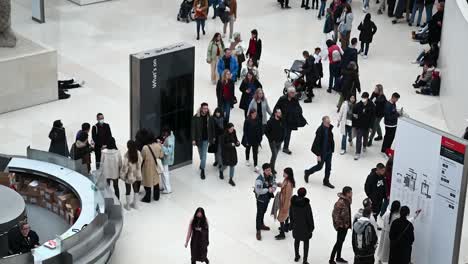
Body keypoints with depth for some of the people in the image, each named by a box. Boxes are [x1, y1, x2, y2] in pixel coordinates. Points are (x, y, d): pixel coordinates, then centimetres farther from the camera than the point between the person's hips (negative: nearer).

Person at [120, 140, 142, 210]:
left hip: (129, 176, -4)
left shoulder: (127, 155, -25)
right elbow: (141, 162, 1)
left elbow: (125, 166, -20)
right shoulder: (138, 153, -12)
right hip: (137, 175, 4)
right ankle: (135, 204, 32)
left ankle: (127, 205, 24)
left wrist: (122, 175, -8)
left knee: (128, 190, 12)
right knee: (136, 189, 20)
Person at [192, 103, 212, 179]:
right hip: (198, 139, 0)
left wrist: (212, 137, 2)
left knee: (204, 154, -3)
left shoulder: (209, 117, -6)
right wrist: (193, 139, -14)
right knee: (201, 154, 17)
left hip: (206, 139, 0)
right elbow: (193, 129, -11)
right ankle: (202, 164, 44)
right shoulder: (196, 117, -13)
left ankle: (202, 170, 1)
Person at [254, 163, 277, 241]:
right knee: (259, 214, 4)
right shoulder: (259, 179, -32)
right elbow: (258, 191, -30)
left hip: (268, 198, 7)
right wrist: (268, 190, -26)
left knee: (263, 212, 27)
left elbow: (274, 183, 4)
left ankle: (261, 225, 49)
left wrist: (273, 188, -19)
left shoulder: (271, 176, -10)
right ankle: (258, 231, 15)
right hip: (261, 199, -7)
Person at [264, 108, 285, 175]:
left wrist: (282, 138, 5)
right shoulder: (271, 121, -17)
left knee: (275, 154, 14)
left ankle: (271, 166, 30)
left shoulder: (281, 121, -1)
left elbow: (283, 130, 13)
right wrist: (271, 139, -13)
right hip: (273, 142, -5)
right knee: (274, 154, -10)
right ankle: (272, 169, 1)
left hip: (279, 141, 6)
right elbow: (266, 131, -13)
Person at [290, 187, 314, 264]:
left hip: (296, 225, 4)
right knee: (306, 242, 11)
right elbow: (309, 216, -17)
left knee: (297, 240, 24)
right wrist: (312, 226, -3)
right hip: (305, 226, -4)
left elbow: (291, 214, 2)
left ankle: (296, 256, 41)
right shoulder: (306, 204, -26)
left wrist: (292, 223, 17)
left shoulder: (293, 202, -11)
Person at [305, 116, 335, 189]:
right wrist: (318, 155, -20)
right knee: (319, 166, 8)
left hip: (329, 151, 6)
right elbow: (317, 143, -22)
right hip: (322, 152, -6)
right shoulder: (320, 130, -25)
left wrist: (332, 149, 12)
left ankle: (326, 181, 27)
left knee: (328, 166, 12)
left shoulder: (329, 128, -3)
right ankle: (307, 173, 33)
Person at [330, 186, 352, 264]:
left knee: (341, 241, 20)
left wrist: (348, 223, 13)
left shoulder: (347, 200, 1)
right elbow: (335, 214, -23)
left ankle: (338, 257, 34)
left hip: (346, 224, 9)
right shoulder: (340, 202, -26)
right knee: (339, 242, -2)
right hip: (341, 225, -9)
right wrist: (340, 224, -17)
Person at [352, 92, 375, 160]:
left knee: (365, 137, 23)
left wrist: (371, 126, -9)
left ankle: (364, 146, 52)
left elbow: (373, 117, -8)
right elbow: (354, 114, -4)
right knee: (358, 139, -4)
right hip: (359, 125, -1)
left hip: (367, 126, 1)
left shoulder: (372, 106, -14)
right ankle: (358, 153, 1)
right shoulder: (358, 105, -14)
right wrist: (354, 124, -2)